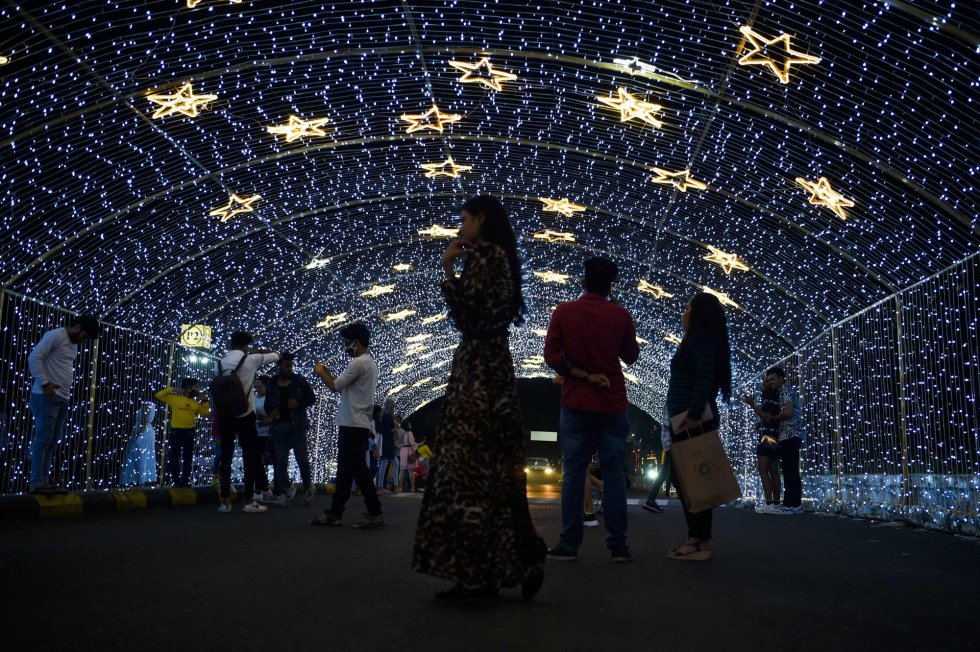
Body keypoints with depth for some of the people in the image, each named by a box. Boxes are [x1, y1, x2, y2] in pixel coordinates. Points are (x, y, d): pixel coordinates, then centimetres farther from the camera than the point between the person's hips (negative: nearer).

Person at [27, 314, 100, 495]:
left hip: (62, 398, 8)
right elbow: (34, 358, -14)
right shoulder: (55, 336, -8)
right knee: (43, 439, -8)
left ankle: (44, 481, 10)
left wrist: (66, 394, 11)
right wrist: (45, 383, -17)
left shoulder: (74, 344, 18)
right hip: (47, 396, -8)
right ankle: (36, 482, -6)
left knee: (52, 441, 7)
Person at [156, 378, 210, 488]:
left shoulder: (195, 403, 9)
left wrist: (205, 400, 8)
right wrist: (172, 390, -5)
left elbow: (206, 412, 15)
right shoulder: (174, 398, -1)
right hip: (176, 431, -3)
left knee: (188, 458, 1)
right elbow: (159, 395, -1)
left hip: (189, 432, 3)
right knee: (174, 457, 2)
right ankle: (175, 481, 10)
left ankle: (185, 480, 8)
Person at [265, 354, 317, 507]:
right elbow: (267, 404, 16)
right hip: (280, 426, 2)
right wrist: (270, 413, -5)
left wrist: (299, 403, -14)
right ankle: (283, 493, 6)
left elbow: (312, 399, 3)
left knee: (303, 460, -1)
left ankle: (308, 489, 12)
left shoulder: (300, 380, 1)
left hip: (297, 425, -2)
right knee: (281, 461, 2)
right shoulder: (272, 383, 7)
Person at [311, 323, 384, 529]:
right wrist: (327, 373, 19)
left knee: (357, 469, -10)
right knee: (345, 469, 11)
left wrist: (320, 372, 3)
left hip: (353, 425, -11)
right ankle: (335, 513, 16)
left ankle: (375, 513, -9)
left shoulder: (358, 363, -14)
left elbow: (336, 387, -14)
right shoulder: (369, 363, 19)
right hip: (357, 424, 11)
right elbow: (345, 387, 23)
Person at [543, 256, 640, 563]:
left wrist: (585, 376, -9)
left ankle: (569, 544, 4)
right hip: (613, 404, 0)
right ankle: (617, 544, 6)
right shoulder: (621, 315, -2)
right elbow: (631, 356, 10)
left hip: (576, 404, 0)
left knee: (574, 472, 3)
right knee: (614, 472, 5)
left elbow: (552, 354, -8)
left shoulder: (564, 312, -1)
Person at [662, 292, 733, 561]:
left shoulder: (701, 339, -8)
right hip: (687, 420, 10)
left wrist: (694, 414, -27)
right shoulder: (698, 340, 21)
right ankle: (698, 539, 15)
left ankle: (700, 543, -7)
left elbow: (705, 377, -22)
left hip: (692, 421, -10)